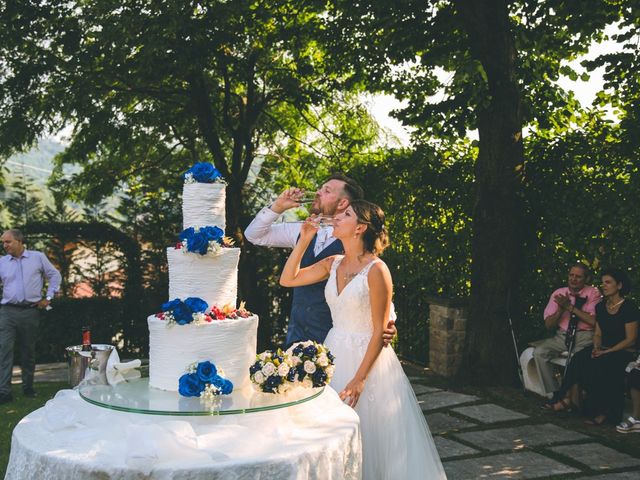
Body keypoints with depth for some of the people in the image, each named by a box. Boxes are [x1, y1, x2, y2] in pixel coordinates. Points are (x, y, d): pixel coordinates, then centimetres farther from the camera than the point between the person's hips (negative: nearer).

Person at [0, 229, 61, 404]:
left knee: (28, 351, 10)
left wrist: (48, 298, 4)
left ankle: (28, 387, 23)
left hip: (31, 311, 0)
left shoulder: (38, 257, 4)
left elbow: (55, 276, 10)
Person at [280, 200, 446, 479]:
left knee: (368, 437, 3)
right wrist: (304, 240, 2)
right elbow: (287, 279, 9)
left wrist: (359, 379, -19)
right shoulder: (333, 264, 4)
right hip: (334, 355, 6)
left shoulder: (376, 270, -15)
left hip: (366, 357, -6)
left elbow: (379, 332, -15)